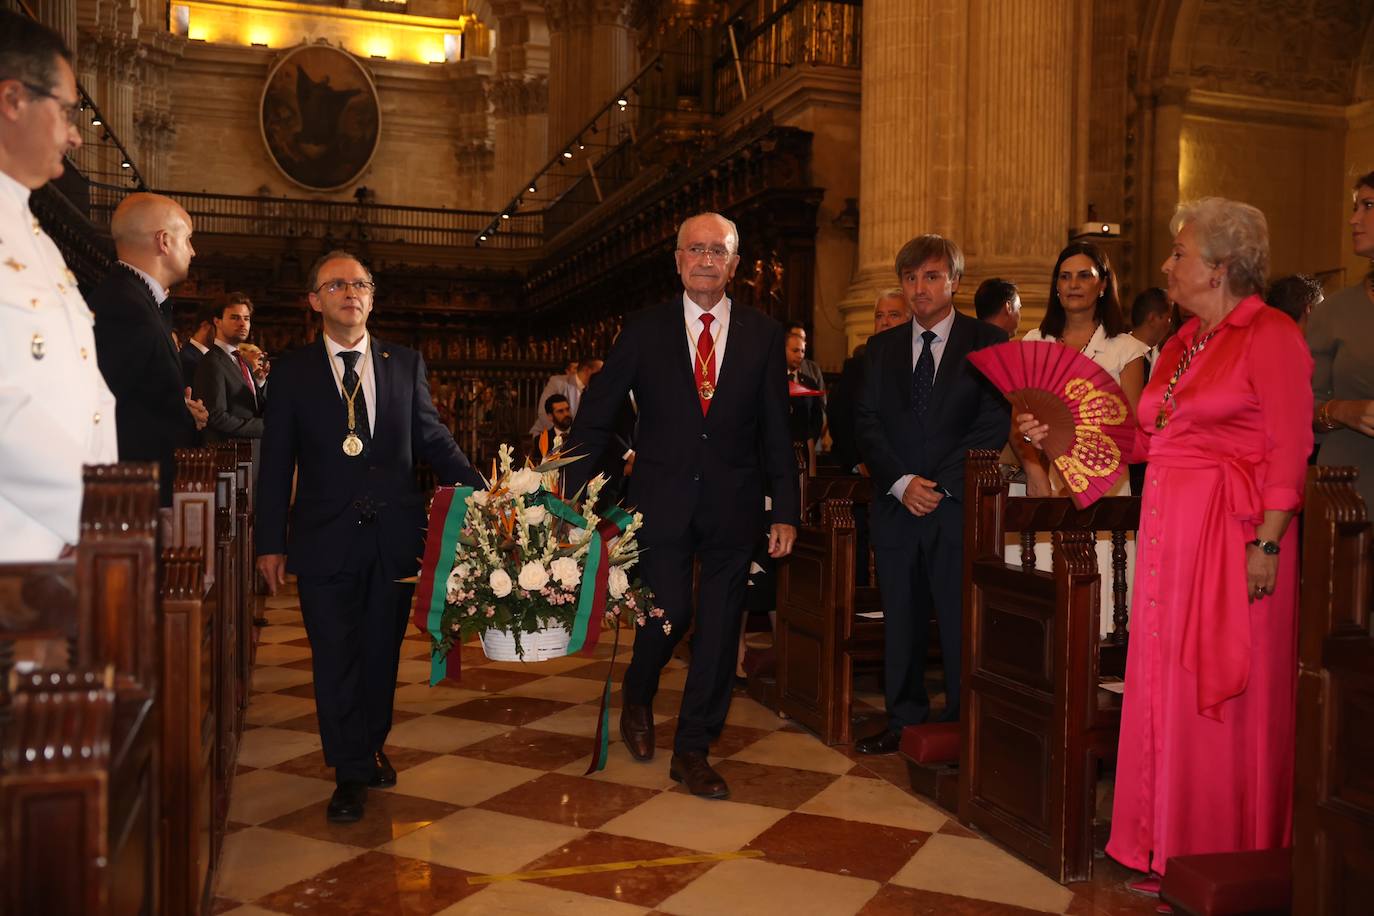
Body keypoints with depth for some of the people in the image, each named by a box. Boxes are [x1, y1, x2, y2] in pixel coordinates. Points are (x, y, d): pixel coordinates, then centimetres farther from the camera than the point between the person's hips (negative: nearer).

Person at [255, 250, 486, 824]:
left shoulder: (405, 364, 8)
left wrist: (480, 492, -7)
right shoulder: (292, 372, 4)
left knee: (382, 654, 14)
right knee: (335, 660, 4)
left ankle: (370, 749, 36)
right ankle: (352, 772, 18)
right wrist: (270, 542, -1)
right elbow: (277, 463, 3)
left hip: (394, 537, 2)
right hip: (325, 539, -1)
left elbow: (432, 439, 7)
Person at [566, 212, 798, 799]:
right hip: (662, 501, -1)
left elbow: (776, 431, 5)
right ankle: (638, 698, 31)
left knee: (718, 630, 6)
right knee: (668, 614, -4)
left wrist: (785, 511, 1)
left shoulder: (763, 335, 4)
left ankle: (693, 750, 22)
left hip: (732, 504, 2)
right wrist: (576, 498, -5)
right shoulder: (645, 330, 1)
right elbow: (596, 417, 1)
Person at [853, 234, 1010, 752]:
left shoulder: (988, 343, 3)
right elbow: (867, 421, 5)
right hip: (895, 505, 3)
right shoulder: (882, 346, 13)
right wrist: (901, 482, -9)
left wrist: (940, 484, -12)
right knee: (901, 622, 9)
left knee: (961, 625, -1)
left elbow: (994, 423, -5)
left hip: (960, 505, -3)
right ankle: (904, 721, 22)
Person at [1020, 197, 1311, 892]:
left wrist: (1268, 544, -18)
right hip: (1168, 527, 7)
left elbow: (1290, 450, -12)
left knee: (1228, 690, 1)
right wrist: (1060, 436, 10)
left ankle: (1230, 863, 17)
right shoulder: (1182, 343, 16)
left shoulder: (1270, 334, -7)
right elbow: (1140, 436, 14)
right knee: (1166, 684, 9)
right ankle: (1171, 844, 23)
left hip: (1234, 533, -7)